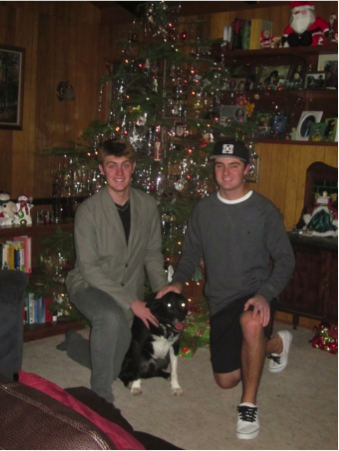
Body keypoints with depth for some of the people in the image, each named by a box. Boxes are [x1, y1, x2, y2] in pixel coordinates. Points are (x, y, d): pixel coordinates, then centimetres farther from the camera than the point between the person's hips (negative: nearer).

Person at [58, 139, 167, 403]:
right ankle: (101, 396, -20)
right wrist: (131, 302, -25)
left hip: (129, 291, 5)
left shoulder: (148, 206, -6)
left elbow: (153, 255, 4)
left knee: (113, 366, 8)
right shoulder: (89, 210, -19)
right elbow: (89, 268, -20)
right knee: (111, 317, -39)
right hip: (90, 285, -4)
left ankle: (74, 342, 39)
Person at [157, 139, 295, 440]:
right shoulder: (203, 210, 2)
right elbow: (191, 254, 10)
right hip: (221, 301, 5)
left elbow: (285, 259, -9)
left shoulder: (264, 210, -10)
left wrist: (266, 294, -25)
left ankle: (249, 405, -22)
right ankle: (276, 344, 39)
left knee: (250, 322, -42)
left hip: (255, 294, -5)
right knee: (226, 380, 12)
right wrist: (178, 282, -10)